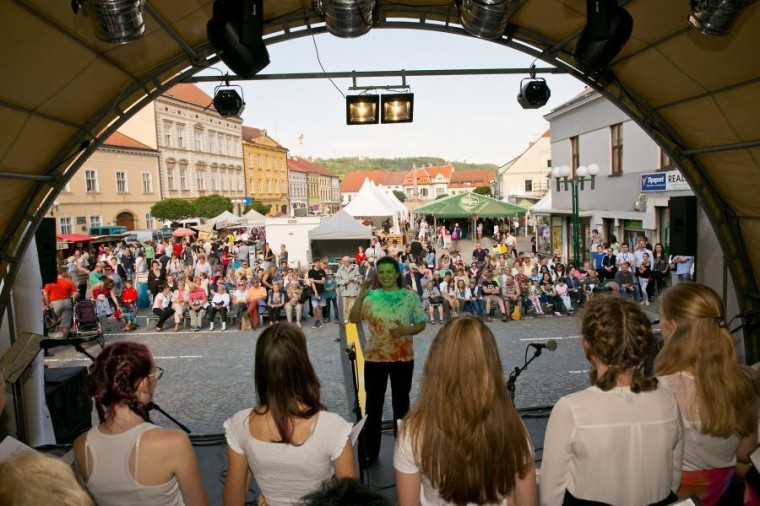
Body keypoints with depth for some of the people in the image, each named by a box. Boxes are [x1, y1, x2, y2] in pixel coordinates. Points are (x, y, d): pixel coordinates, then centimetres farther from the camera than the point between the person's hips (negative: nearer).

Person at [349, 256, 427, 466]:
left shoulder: (410, 297, -3)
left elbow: (421, 323, 1)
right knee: (373, 404, 8)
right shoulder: (371, 296, -2)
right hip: (374, 357, 0)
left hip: (403, 357, 0)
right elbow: (353, 319, -10)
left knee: (401, 402, 13)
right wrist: (361, 296, -20)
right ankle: (370, 452, 21)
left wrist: (407, 331, -18)